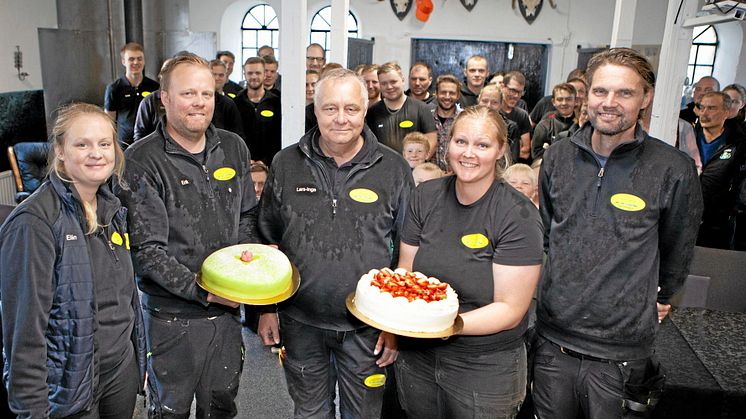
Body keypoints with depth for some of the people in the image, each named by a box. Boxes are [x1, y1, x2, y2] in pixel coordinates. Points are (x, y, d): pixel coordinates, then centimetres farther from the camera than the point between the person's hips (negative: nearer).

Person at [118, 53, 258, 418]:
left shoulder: (233, 148, 3)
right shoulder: (141, 161, -14)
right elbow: (146, 250, -17)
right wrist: (202, 291, -20)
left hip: (227, 309, 5)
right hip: (172, 316, -4)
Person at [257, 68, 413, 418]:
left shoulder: (393, 169, -6)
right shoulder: (286, 164, -1)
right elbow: (267, 241, 7)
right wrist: (266, 308, 6)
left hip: (367, 325, -1)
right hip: (300, 322, 2)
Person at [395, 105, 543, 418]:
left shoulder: (519, 216, -16)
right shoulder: (426, 196, -3)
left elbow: (510, 310, -17)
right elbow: (405, 270, 2)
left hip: (486, 368, -3)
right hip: (417, 357, 4)